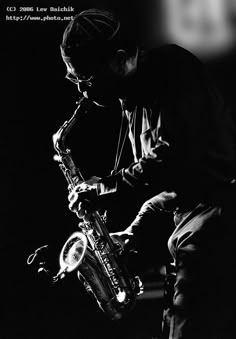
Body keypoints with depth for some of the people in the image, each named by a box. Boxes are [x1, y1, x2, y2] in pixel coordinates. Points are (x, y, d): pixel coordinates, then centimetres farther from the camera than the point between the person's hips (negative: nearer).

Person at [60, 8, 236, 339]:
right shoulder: (134, 98, 17)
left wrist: (104, 188, -15)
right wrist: (138, 227, 12)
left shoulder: (171, 69, -10)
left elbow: (172, 157, -23)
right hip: (190, 222, 9)